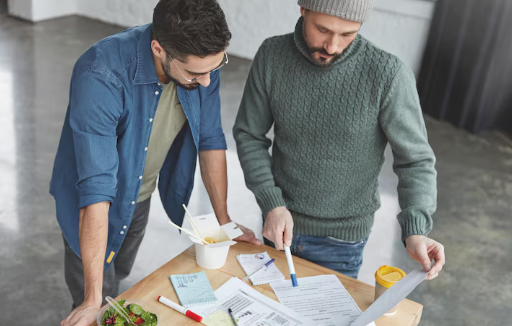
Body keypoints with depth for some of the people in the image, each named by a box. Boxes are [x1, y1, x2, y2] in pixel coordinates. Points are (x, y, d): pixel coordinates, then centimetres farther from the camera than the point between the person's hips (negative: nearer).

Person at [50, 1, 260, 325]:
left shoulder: (202, 60, -21)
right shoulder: (100, 76, -38)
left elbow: (210, 139, -8)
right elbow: (96, 188, -40)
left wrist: (224, 220, -3)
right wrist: (93, 300, -36)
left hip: (141, 196, 5)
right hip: (92, 207, -5)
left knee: (118, 280, 27)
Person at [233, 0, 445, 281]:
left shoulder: (389, 75, -23)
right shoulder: (272, 55, -14)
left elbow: (415, 160, -15)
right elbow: (248, 135, -5)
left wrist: (415, 231, -30)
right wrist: (271, 204, -16)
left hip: (341, 240, -3)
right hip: (278, 222, 3)